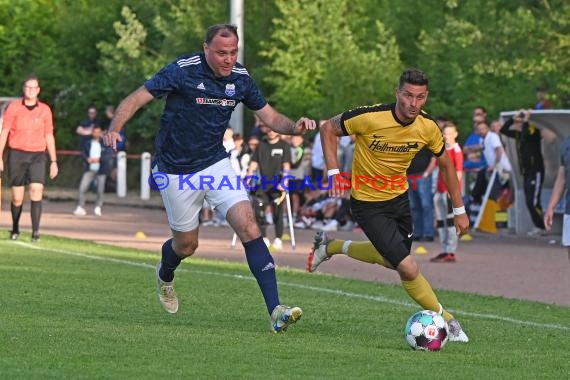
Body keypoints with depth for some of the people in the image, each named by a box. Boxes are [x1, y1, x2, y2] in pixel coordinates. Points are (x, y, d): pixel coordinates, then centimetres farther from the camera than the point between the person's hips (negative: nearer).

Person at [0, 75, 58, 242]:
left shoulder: (45, 110, 6)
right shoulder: (14, 107, 2)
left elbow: (49, 137, 12)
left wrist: (54, 161, 10)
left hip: (37, 155, 0)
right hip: (17, 154, 0)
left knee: (37, 190, -18)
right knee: (17, 197, 3)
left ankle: (35, 231, -21)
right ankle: (15, 229, 24)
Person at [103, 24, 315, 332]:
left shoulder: (240, 78, -4)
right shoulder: (183, 71, -18)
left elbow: (270, 117, 5)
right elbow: (136, 99, -18)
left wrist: (295, 127, -17)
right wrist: (114, 129, -35)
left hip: (216, 163, 3)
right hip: (176, 171, -3)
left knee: (248, 226, -16)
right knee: (186, 245, 10)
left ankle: (274, 310, -20)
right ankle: (165, 275, 49)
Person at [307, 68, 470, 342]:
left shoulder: (428, 127, -13)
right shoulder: (370, 118, -28)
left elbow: (445, 164, 4)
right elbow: (328, 128, -12)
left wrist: (459, 210, 5)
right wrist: (334, 172, -20)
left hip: (399, 197, 6)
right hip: (368, 203, -6)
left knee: (391, 260, 26)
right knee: (408, 268, -14)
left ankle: (331, 246, 45)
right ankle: (445, 320, 6)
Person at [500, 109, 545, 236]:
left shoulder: (534, 131, -12)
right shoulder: (518, 133, 10)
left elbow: (526, 137, -33)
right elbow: (503, 130, 8)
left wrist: (525, 121, -22)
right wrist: (513, 118, 0)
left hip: (536, 172, -9)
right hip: (526, 173, 9)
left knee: (533, 201, -13)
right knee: (529, 202, 7)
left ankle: (540, 226, -6)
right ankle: (538, 226, 12)